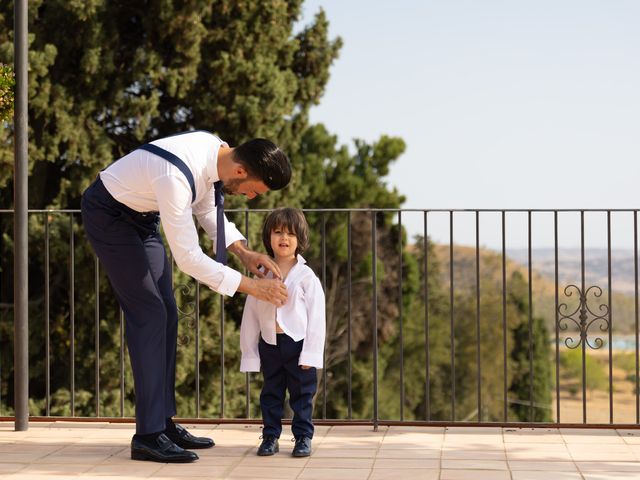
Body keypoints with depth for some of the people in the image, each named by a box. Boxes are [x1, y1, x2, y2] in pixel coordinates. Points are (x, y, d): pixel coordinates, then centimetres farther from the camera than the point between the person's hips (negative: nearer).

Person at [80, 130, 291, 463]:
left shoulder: (216, 151, -12)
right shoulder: (176, 177, -39)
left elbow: (207, 209, 6)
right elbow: (188, 257, -35)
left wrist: (244, 253, -9)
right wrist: (252, 287, -30)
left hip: (142, 215, 9)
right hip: (109, 216, -9)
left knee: (166, 313, 5)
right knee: (149, 313, -14)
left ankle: (164, 423, 11)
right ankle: (148, 436, -12)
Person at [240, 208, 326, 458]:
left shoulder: (306, 277, -6)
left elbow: (316, 317, -7)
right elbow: (250, 316, 7)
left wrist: (310, 353, -11)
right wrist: (249, 353, 6)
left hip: (298, 343, -3)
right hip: (270, 344, 3)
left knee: (302, 393, 5)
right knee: (270, 393, 11)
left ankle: (303, 437, 14)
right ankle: (270, 436, 19)